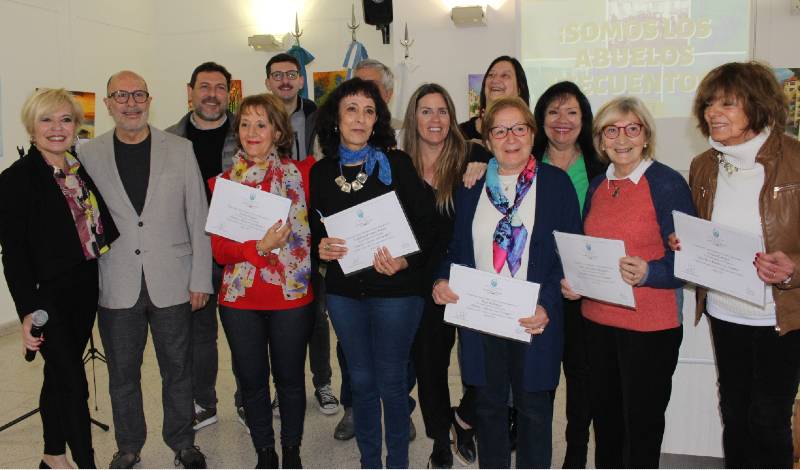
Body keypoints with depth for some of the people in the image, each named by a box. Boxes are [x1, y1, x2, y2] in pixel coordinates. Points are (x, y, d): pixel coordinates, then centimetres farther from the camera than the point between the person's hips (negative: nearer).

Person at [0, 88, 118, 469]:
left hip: (85, 290, 6)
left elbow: (103, 229, 13)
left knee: (59, 376, 18)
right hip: (49, 295, -6)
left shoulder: (82, 170, 7)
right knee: (74, 384, -2)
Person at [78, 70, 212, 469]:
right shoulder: (88, 154, 2)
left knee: (177, 370, 11)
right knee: (122, 374, 14)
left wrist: (201, 278, -2)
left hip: (171, 282, 0)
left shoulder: (180, 149, 1)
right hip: (117, 286, 1)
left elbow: (198, 218, 1)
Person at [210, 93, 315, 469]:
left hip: (292, 296, -2)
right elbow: (219, 248, -4)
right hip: (240, 298, 2)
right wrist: (260, 247, -19)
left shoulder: (301, 173, -3)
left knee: (290, 378, 12)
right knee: (252, 380, 13)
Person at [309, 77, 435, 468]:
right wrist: (320, 247, -11)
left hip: (395, 289, -3)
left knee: (391, 381, 7)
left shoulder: (397, 164, -6)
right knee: (361, 380, 15)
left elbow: (426, 224, -7)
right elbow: (314, 229, 11)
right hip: (344, 290, 3)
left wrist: (405, 261, -23)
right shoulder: (321, 172, 4)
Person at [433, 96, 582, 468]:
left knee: (534, 409, 11)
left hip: (534, 321, -2)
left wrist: (547, 305, -16)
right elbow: (456, 246, 11)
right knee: (488, 406, 16)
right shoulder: (471, 185, 7)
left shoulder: (556, 183, -2)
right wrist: (442, 280, -8)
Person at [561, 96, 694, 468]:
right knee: (605, 420, 19)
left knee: (641, 427, 8)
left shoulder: (668, 183, -9)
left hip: (650, 325, -5)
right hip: (597, 319, 6)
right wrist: (571, 281, -1)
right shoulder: (596, 187, 9)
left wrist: (648, 273, -28)